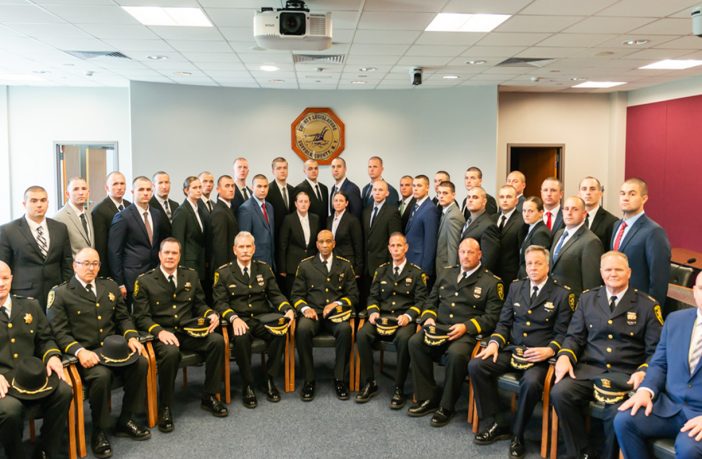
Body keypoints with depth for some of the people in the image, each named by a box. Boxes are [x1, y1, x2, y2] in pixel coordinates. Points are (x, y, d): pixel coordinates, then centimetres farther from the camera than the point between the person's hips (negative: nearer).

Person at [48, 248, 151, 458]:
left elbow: (123, 318, 19)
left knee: (141, 363, -23)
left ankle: (125, 420, -4)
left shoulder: (110, 286, 17)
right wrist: (79, 351, -22)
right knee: (101, 376, -34)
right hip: (86, 353, -4)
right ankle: (99, 431, -11)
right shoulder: (60, 293, 2)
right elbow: (59, 332, -6)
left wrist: (131, 337, -2)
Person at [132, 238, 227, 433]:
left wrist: (212, 314, -5)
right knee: (171, 353, -37)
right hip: (162, 334, -4)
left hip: (189, 331, 4)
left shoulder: (191, 275, 13)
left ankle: (209, 397, -7)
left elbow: (199, 304, 18)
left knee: (217, 340, -24)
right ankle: (165, 408, -16)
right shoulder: (144, 281, 1)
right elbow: (141, 316, -3)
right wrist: (159, 331, -21)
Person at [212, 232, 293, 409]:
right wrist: (234, 318, -20)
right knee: (241, 337, -36)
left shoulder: (264, 268, 15)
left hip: (262, 317, 2)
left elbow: (275, 294, 13)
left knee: (280, 333, -30)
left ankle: (270, 380, -13)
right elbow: (220, 303, 0)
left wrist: (287, 309, -7)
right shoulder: (223, 273, 6)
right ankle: (247, 386, -20)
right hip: (239, 319, -2)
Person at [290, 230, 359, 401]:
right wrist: (305, 308, -10)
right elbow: (296, 295, 11)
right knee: (302, 329, -34)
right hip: (313, 312, 0)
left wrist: (337, 303, -8)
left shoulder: (345, 265, 14)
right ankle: (309, 380, -20)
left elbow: (353, 295, 11)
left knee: (345, 329, -34)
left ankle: (340, 379, -19)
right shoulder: (305, 265, 13)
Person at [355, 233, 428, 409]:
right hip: (382, 317, 3)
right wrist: (373, 311, -6)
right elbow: (373, 296, 16)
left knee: (404, 339, -37)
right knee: (362, 334, -27)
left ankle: (399, 389, -21)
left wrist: (408, 315, -17)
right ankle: (369, 384, -14)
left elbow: (420, 300, 1)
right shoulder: (381, 270, 18)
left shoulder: (416, 272, 7)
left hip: (404, 319, -3)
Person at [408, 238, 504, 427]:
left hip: (468, 333, -5)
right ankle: (428, 398, -11)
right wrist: (429, 317, 2)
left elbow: (491, 317, -4)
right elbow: (431, 302, 24)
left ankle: (446, 407, -15)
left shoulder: (492, 282, 4)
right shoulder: (448, 275, 20)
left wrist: (466, 327, -17)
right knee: (415, 342, -23)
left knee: (456, 354, -35)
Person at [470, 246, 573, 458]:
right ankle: (495, 423, -6)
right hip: (512, 350, 4)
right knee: (476, 365, -19)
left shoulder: (562, 294, 2)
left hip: (540, 355, -4)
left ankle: (517, 435, -10)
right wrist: (494, 342, -5)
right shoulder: (515, 287, 13)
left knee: (531, 382, -35)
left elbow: (562, 333, 0)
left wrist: (549, 350, -20)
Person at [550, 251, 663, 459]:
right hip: (588, 369, 3)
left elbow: (655, 350, 3)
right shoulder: (587, 298, 14)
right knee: (559, 393, -26)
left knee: (618, 412, -32)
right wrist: (564, 356, -10)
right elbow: (574, 336, 11)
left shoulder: (648, 305, 6)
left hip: (626, 375, -2)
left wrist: (643, 372, -16)